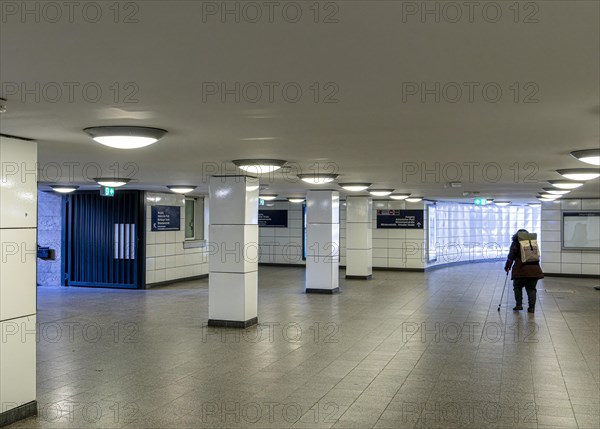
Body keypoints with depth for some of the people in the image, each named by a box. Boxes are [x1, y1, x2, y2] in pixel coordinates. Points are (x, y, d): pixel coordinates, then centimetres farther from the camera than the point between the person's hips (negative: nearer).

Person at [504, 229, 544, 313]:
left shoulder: (516, 243, 4)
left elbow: (511, 256, 0)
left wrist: (507, 267, 8)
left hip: (521, 269, -3)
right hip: (534, 269, 3)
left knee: (517, 286, 14)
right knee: (531, 288, 10)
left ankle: (519, 304, 8)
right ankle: (531, 307, 5)